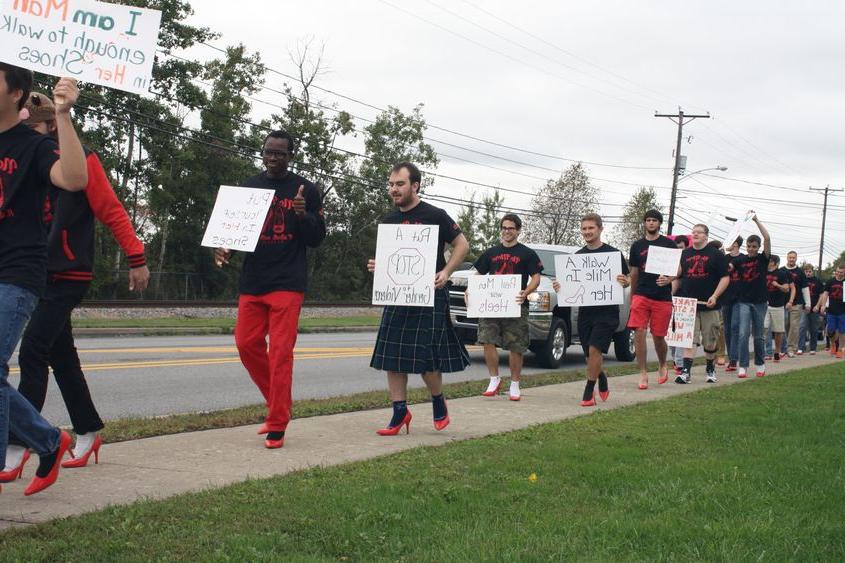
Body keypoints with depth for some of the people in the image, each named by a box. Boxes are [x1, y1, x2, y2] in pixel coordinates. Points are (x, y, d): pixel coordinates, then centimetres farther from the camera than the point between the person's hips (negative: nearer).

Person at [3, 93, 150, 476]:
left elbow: (111, 211, -9)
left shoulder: (78, 159, -8)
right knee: (60, 355, 13)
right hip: (36, 275, 7)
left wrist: (136, 259, -10)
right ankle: (88, 431, 27)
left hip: (68, 275, -7)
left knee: (33, 352, -13)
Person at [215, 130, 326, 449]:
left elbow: (317, 238, 1)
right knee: (246, 344, 5)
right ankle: (279, 405, 26)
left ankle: (277, 427, -3)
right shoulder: (248, 188, 11)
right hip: (252, 281, 5)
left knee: (280, 351, -8)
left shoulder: (305, 190, 2)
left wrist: (303, 215, -18)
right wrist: (224, 247, -6)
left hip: (288, 282, -4)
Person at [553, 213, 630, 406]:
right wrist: (559, 286, -2)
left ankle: (589, 393, -7)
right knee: (590, 354, 8)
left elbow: (628, 280, 5)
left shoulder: (613, 253, 0)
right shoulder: (577, 256, 12)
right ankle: (603, 384, 33)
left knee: (594, 349, -15)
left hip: (607, 310, -5)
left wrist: (625, 282, -18)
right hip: (585, 311, 5)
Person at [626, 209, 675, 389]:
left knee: (658, 337, 4)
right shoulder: (637, 246, 11)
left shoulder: (668, 244, 4)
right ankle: (643, 374, -6)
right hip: (641, 295, 2)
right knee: (639, 332, -12)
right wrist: (632, 296, 19)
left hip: (662, 298, -2)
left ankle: (663, 365, 33)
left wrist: (668, 279, -17)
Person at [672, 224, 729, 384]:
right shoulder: (684, 254, 13)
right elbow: (677, 278, 18)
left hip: (708, 305, -2)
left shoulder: (716, 255, 2)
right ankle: (686, 371, -11)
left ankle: (711, 370, 25)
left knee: (710, 341, 7)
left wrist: (715, 296, -14)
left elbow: (725, 278, -2)